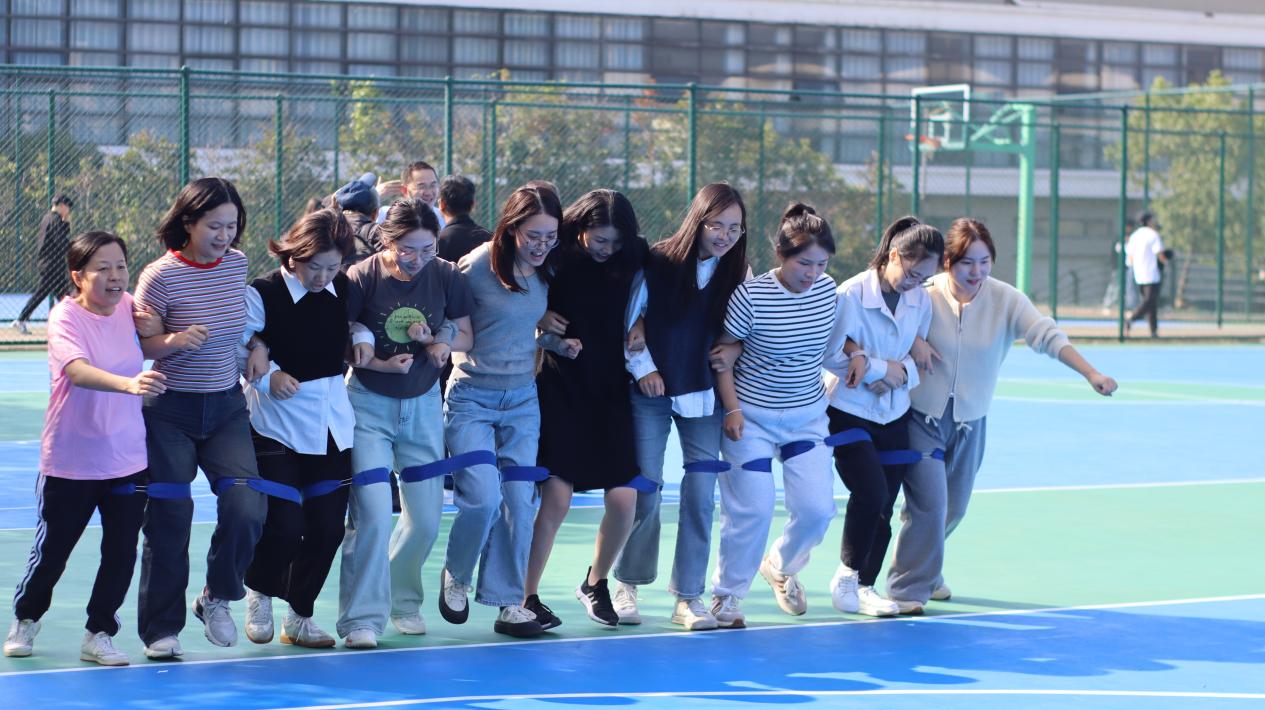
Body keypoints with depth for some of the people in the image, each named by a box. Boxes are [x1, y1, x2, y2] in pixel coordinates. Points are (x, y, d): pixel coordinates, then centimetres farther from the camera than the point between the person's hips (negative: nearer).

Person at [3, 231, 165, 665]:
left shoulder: (129, 307, -1)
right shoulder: (65, 317, -16)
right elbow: (78, 371, -36)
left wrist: (157, 330, -3)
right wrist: (128, 383, -54)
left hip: (127, 458, 4)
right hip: (69, 462, -4)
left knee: (122, 552, 1)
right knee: (52, 550, 8)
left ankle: (99, 634, 16)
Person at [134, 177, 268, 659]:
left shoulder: (237, 263, 0)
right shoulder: (162, 276, -15)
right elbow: (136, 346, -11)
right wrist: (174, 341, -28)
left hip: (226, 406, 4)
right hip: (170, 411, -4)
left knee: (247, 507, -13)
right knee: (169, 521, 0)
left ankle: (217, 599, 11)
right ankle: (162, 628, 14)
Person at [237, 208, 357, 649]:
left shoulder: (342, 290, 2)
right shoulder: (262, 295, -12)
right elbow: (235, 354, -10)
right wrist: (268, 375, -25)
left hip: (332, 423, 5)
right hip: (278, 425, -5)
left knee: (327, 527, 4)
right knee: (284, 525, -13)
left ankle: (299, 618, 21)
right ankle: (259, 592, 19)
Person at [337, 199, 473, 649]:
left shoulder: (446, 276, -6)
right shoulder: (361, 278, -16)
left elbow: (465, 336, 4)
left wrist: (435, 339, -16)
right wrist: (380, 363, -24)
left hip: (423, 405, 4)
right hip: (369, 405, -4)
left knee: (426, 518, 7)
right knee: (372, 515, -15)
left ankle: (402, 600, 31)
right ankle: (361, 618, -8)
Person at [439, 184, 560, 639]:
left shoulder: (546, 273, 2)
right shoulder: (478, 266, -15)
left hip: (523, 398, 5)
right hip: (472, 397, -5)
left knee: (519, 500, 1)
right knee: (483, 496, -16)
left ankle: (508, 603, 11)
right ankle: (455, 575, 12)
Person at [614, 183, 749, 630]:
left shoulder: (736, 275, -1)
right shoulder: (658, 263, -11)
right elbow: (628, 320, -4)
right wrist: (643, 369, -10)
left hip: (704, 395, 3)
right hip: (651, 393, -3)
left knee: (701, 493, -4)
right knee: (645, 490, -1)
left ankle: (688, 597, 5)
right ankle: (627, 586, 19)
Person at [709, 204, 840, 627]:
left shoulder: (828, 290, -4)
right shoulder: (751, 296, -19)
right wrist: (732, 408, -13)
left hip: (807, 416, 4)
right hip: (752, 416, -4)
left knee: (816, 508, -4)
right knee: (753, 509, -7)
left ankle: (781, 567, 27)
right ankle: (727, 594, 13)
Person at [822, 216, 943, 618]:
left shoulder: (921, 301, 3)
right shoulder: (851, 294, -15)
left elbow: (917, 356, 10)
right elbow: (830, 355, -15)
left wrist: (902, 373, -12)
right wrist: (882, 368, -15)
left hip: (893, 414, 6)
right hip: (849, 413, -6)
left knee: (884, 507, 4)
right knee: (871, 494, -19)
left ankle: (864, 588, 16)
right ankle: (845, 580, -2)